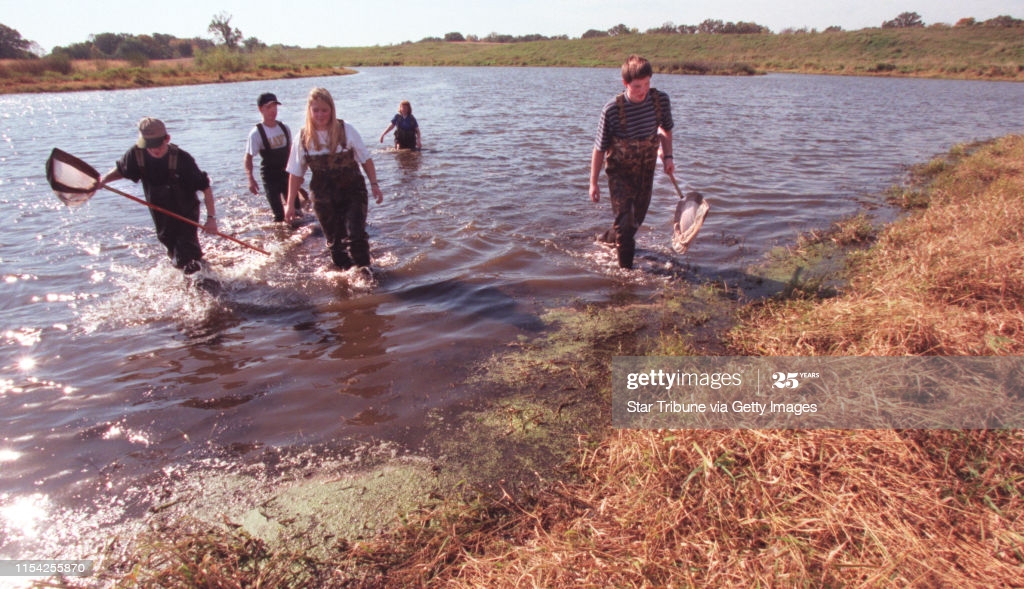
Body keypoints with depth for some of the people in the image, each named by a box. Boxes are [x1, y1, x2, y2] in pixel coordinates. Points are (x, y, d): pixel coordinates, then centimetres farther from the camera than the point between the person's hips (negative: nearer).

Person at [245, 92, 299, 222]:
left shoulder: (284, 128, 3)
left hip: (286, 174, 5)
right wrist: (251, 179, -21)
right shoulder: (257, 133, -13)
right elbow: (248, 158, -11)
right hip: (270, 178, -5)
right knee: (279, 216, -4)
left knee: (296, 210, 8)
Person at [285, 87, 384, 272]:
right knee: (335, 242, 9)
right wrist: (290, 204, 5)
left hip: (352, 191, -2)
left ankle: (364, 271, -1)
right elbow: (296, 173, 4)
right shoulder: (304, 137, -3)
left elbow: (365, 159, 1)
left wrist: (374, 184, -6)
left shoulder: (346, 130, -8)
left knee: (356, 235, -16)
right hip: (324, 198, 2)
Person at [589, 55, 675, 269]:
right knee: (625, 217, -10)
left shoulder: (661, 100, -13)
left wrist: (667, 156, -3)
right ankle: (626, 267, 2)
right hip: (620, 170, -5)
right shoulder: (612, 110, -24)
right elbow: (600, 149, -15)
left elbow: (666, 129, 9)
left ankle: (611, 238, 46)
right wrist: (593, 183, -12)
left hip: (646, 168, 5)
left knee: (638, 214, 18)